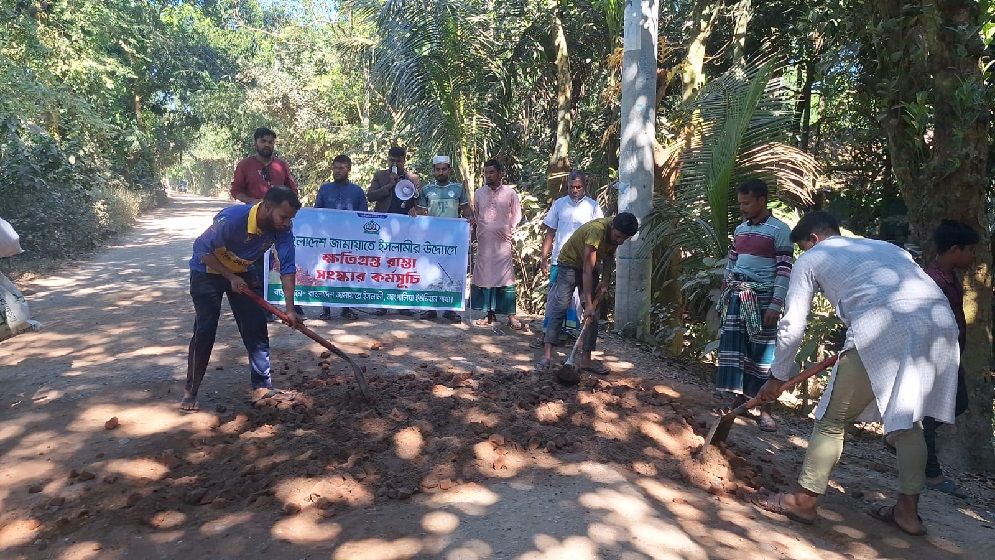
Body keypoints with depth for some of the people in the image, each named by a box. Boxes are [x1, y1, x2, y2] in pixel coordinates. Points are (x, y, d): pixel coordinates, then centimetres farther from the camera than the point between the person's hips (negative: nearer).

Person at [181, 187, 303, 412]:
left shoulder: (283, 229, -22)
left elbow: (287, 267, -19)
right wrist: (231, 278, -24)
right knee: (204, 331, -7)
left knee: (256, 328, -2)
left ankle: (262, 386, 6)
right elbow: (203, 250, -23)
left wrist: (290, 308, -25)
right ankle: (190, 391, 7)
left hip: (242, 273, 5)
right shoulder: (232, 218, -36)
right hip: (208, 271, -4)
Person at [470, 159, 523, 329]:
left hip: (503, 243, -3)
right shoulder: (479, 193, 9)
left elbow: (516, 215, 7)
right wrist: (474, 226, 5)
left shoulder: (510, 193, 1)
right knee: (484, 276, 4)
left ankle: (511, 315, -1)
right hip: (484, 243, 3)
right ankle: (489, 314, 14)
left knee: (506, 277, -5)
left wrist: (510, 231, -3)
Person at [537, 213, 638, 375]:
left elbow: (609, 257, 4)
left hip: (591, 266, 7)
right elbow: (587, 270, -36)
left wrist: (604, 282, -10)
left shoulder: (617, 232, -14)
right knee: (559, 308, -17)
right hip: (570, 263, -7)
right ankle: (547, 355, -18)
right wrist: (588, 304, -36)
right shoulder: (597, 229, -35)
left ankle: (585, 359, 6)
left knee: (593, 314, 2)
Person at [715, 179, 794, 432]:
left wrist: (775, 305, -16)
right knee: (732, 347, 4)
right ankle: (739, 398, 15)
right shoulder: (740, 229, 13)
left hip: (762, 297, -6)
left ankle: (765, 409, 6)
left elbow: (785, 271, -10)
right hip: (736, 296, 6)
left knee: (762, 351, -2)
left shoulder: (779, 230, -6)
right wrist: (724, 295, 15)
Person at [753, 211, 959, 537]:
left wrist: (778, 377, 27)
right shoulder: (885, 246, 35)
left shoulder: (812, 259, 20)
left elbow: (792, 326, 16)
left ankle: (804, 500, 14)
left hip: (885, 327, -6)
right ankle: (908, 510, 28)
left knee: (833, 418, 7)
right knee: (907, 418, 22)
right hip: (942, 322, 7)